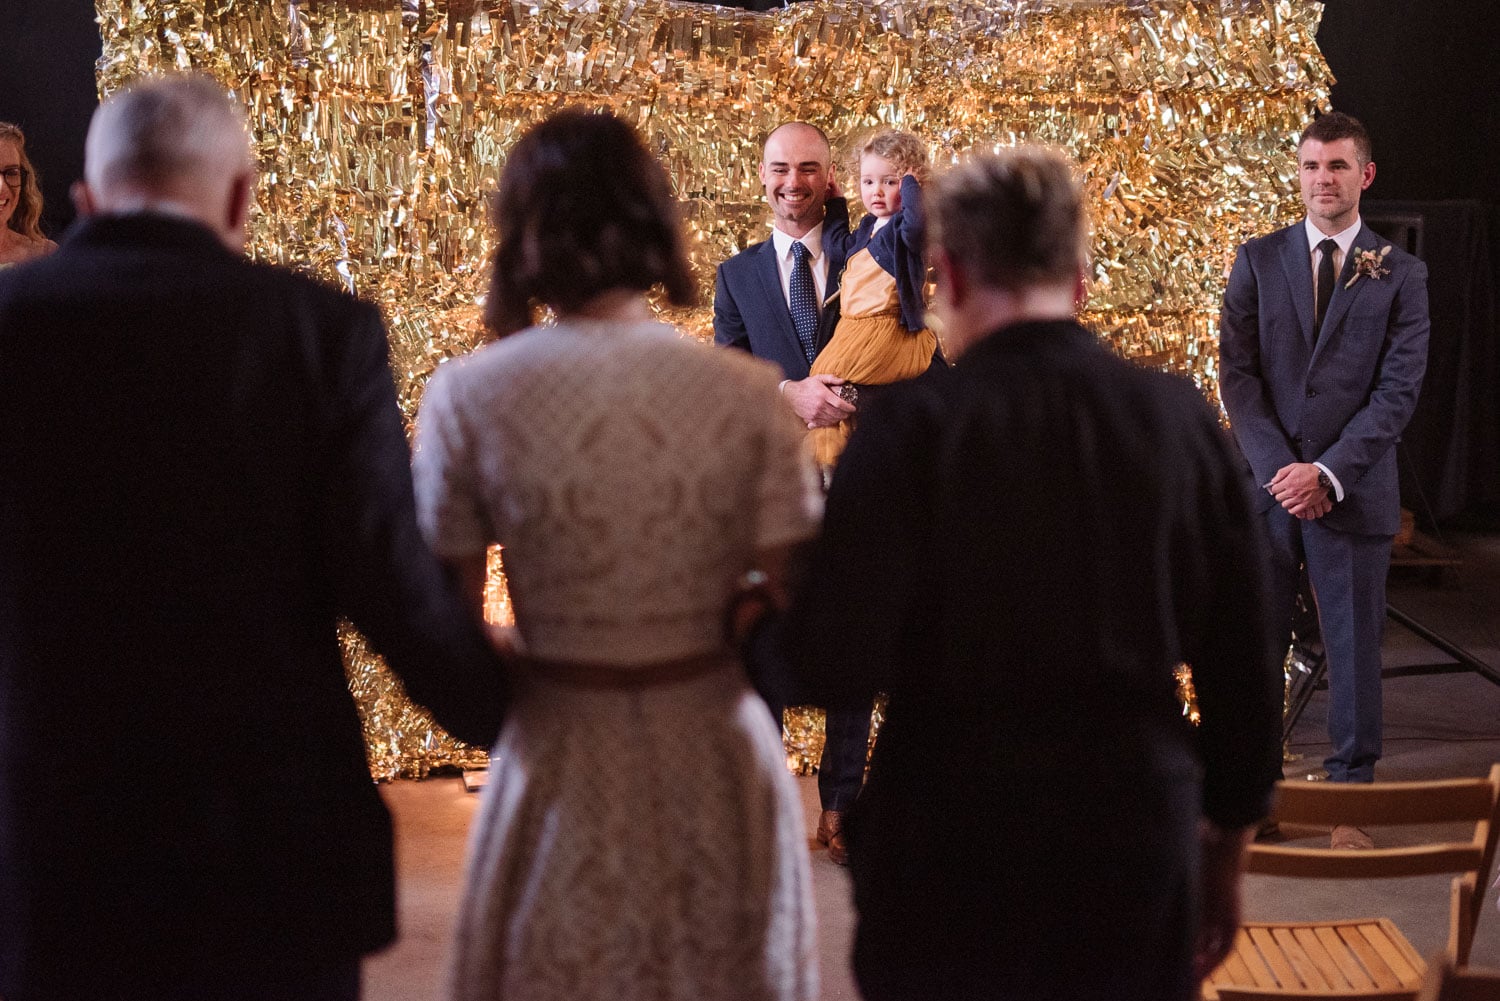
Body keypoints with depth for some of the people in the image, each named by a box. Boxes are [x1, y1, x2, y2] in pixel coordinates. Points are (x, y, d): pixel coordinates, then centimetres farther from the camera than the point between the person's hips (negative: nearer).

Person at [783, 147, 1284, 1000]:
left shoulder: (915, 425, -12)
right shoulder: (1182, 418, -2)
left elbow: (840, 665, -14)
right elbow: (1243, 664, 3)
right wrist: (1228, 849, 15)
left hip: (954, 842, -2)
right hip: (1138, 833, 3)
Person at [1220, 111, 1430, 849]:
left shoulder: (1400, 275, 3)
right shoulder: (1258, 261, 6)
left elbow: (1399, 388, -4)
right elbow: (1237, 373, 1)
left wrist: (1329, 472, -13)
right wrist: (1278, 467, -11)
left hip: (1353, 492, -1)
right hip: (1266, 483, 1)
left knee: (1354, 647, 4)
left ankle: (1351, 795, 14)